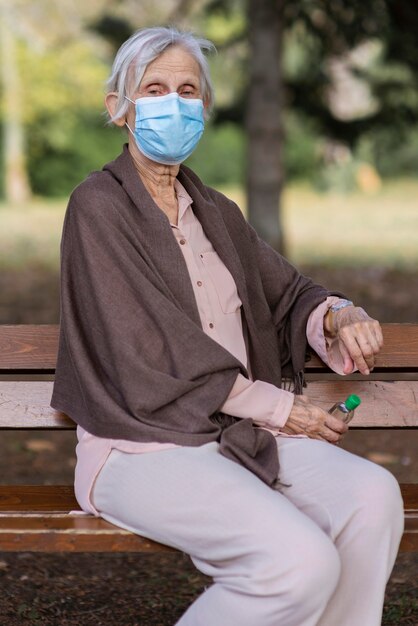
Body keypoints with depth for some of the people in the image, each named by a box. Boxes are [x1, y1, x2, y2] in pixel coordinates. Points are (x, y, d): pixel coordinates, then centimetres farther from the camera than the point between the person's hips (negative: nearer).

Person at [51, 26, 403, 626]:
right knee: (301, 562, -29)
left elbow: (286, 293, 20)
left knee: (374, 494, -22)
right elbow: (151, 357, -12)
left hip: (239, 434, 7)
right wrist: (277, 408, -8)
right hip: (142, 447, -6)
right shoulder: (99, 206, -6)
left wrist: (337, 317, -5)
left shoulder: (216, 212, 17)